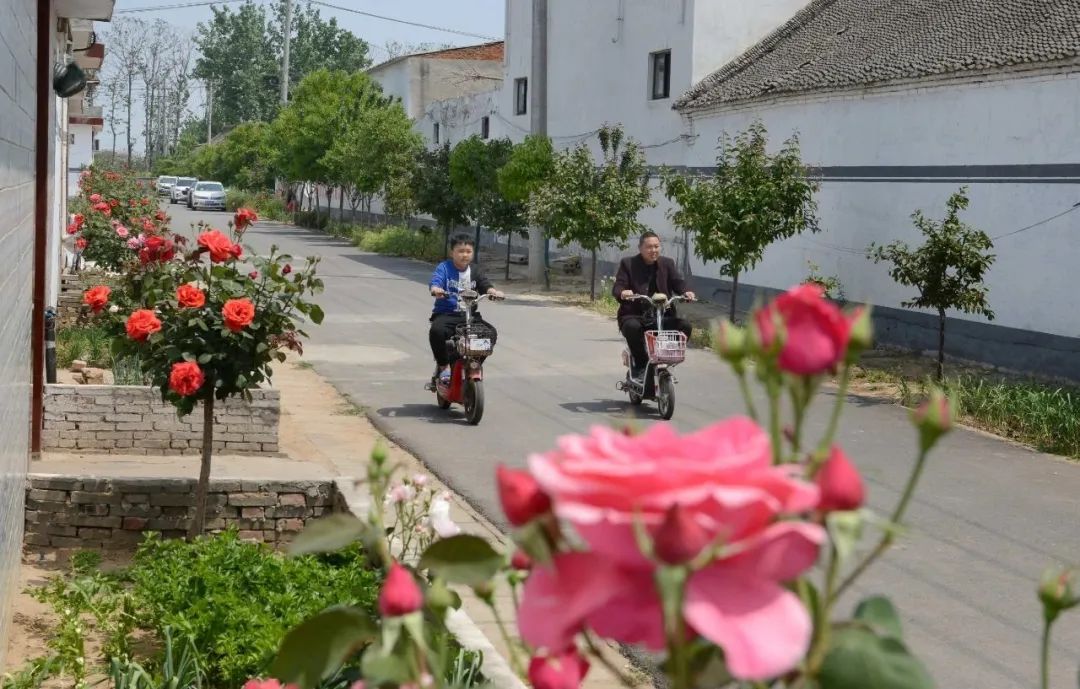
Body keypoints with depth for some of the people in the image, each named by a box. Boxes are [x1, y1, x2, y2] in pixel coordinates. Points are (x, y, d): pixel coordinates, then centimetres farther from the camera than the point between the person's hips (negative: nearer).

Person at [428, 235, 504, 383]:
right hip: (446, 313, -4)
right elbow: (435, 281, -18)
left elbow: (485, 285, 1)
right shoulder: (444, 268, 0)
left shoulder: (475, 271, 14)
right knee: (437, 331, -35)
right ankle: (443, 366, -13)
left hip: (470, 315, 4)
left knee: (491, 332, -18)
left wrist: (494, 292, -23)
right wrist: (436, 290, -43)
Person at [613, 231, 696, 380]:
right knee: (632, 327, -37)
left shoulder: (667, 263, 14)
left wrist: (686, 292, -23)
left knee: (685, 325, -22)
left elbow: (677, 282, 1)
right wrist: (622, 292, -31)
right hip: (634, 316, -3)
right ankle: (640, 364, -16)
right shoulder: (628, 263, 5)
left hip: (662, 316, 3)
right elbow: (617, 286, -6)